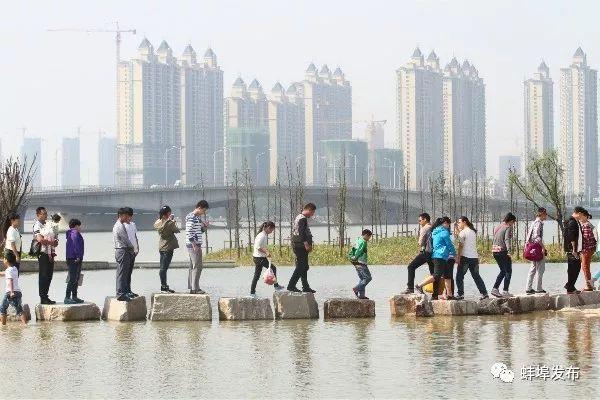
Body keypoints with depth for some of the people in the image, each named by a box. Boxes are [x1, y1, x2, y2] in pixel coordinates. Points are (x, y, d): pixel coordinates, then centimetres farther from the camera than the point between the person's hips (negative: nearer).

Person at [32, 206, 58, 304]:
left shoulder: (46, 225, 19)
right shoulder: (37, 225, -8)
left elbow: (52, 238, 28)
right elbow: (40, 239, -20)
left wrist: (55, 241, 5)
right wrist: (52, 242, -11)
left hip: (49, 253, 9)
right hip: (42, 253, -9)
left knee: (49, 275, 9)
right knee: (43, 276, -6)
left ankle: (45, 296, 16)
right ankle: (42, 297, -3)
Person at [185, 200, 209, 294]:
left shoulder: (198, 217, 16)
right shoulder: (191, 218, -14)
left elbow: (201, 231, 26)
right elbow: (189, 232, -19)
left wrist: (205, 226, 6)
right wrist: (194, 245, -21)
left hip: (196, 245, 10)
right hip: (193, 245, -10)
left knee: (193, 267, 10)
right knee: (197, 266, -10)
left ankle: (192, 288, 13)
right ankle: (195, 288, -10)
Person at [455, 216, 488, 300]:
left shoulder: (463, 232, -7)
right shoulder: (473, 231, 14)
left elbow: (461, 245, -12)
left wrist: (458, 257, -11)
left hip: (465, 257, -7)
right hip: (475, 257, 7)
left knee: (459, 277, 0)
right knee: (476, 276, 13)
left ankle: (460, 294, -8)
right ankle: (484, 293, 9)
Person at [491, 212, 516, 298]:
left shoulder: (497, 227, 16)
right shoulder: (508, 227, -7)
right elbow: (507, 239, -21)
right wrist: (509, 251, -30)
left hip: (495, 251, 8)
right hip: (503, 251, -8)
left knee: (503, 271, 19)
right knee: (508, 271, 2)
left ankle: (495, 288, 10)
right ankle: (505, 291, -3)